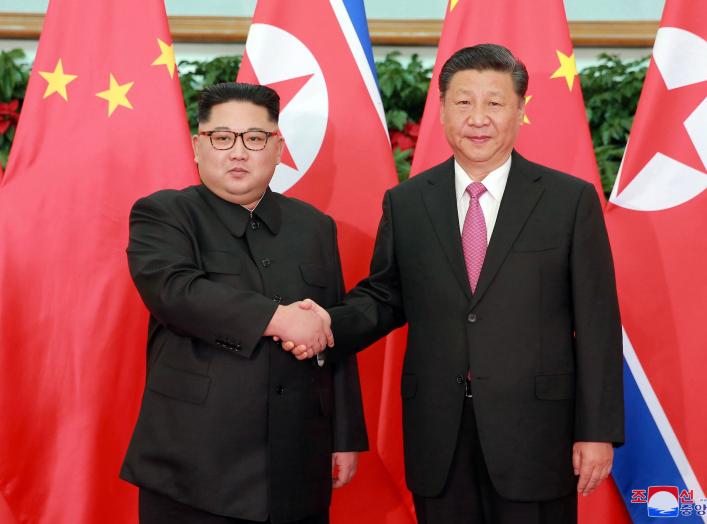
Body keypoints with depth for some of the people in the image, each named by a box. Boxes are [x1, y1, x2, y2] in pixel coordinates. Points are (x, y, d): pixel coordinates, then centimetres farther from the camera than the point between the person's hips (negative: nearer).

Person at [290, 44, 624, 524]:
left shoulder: (572, 200, -2)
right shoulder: (405, 203, 5)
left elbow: (596, 321, -3)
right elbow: (383, 298, 11)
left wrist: (598, 431, -5)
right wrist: (330, 324, -10)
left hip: (534, 431, -2)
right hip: (438, 433, 2)